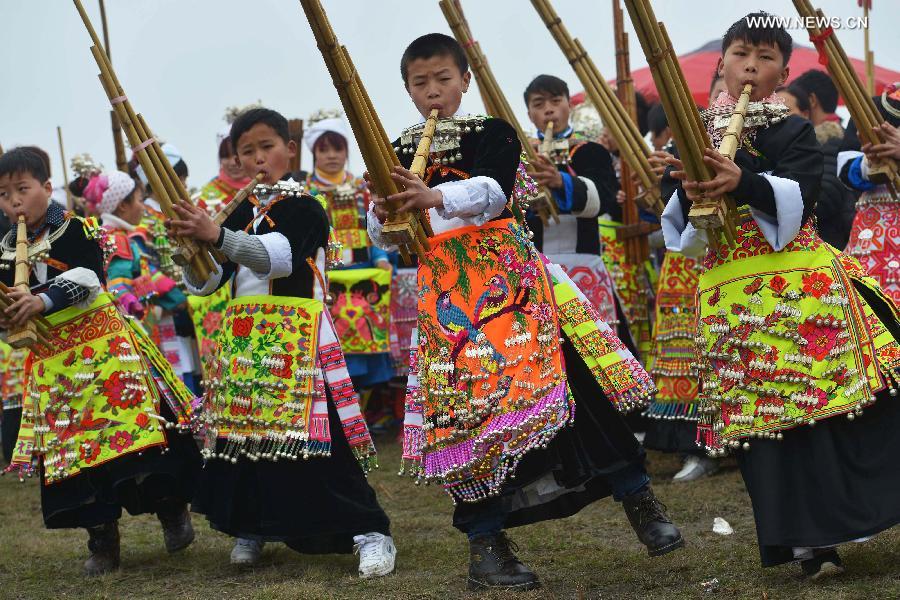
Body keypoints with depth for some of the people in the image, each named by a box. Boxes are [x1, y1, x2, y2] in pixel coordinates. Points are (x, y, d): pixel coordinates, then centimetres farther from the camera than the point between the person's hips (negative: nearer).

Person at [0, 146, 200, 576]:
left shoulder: (76, 231, -6)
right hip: (52, 357, 5)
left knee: (127, 424, -9)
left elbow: (87, 279, -20)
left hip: (101, 342, -5)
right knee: (73, 442, 4)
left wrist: (43, 301, -34)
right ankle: (102, 541, 14)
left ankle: (173, 512, 11)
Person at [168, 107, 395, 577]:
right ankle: (250, 527, 21)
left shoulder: (305, 209, -3)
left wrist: (218, 236, -36)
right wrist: (193, 246, -11)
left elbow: (278, 256, -23)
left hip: (297, 340, -6)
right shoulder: (241, 215, 15)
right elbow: (205, 282, 11)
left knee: (313, 439, -12)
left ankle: (371, 532, -8)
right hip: (244, 340, 6)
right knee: (242, 434, 4)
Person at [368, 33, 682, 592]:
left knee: (568, 372, -8)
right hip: (444, 290, 2)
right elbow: (382, 238, 6)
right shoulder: (398, 155, 11)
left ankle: (638, 497, 4)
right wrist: (384, 217, -18)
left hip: (508, 270, -2)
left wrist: (435, 197, -37)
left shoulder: (493, 132, 2)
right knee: (466, 403, -3)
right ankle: (485, 545, 3)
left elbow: (493, 190, -18)